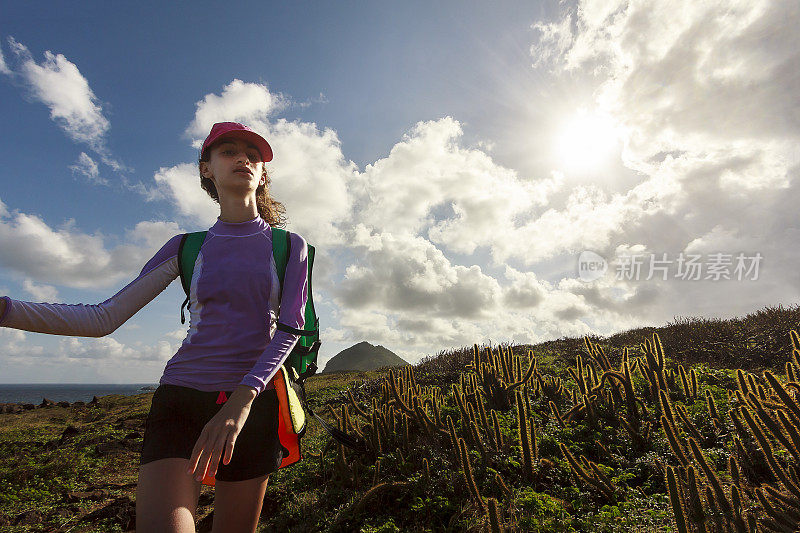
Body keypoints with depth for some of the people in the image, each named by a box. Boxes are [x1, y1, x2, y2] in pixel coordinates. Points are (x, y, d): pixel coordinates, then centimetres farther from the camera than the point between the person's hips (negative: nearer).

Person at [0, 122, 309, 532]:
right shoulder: (187, 247, 10)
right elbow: (104, 318, 7)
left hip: (254, 399, 0)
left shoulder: (289, 246, 5)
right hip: (181, 395, 1)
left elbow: (290, 329, -6)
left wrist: (241, 400, -20)